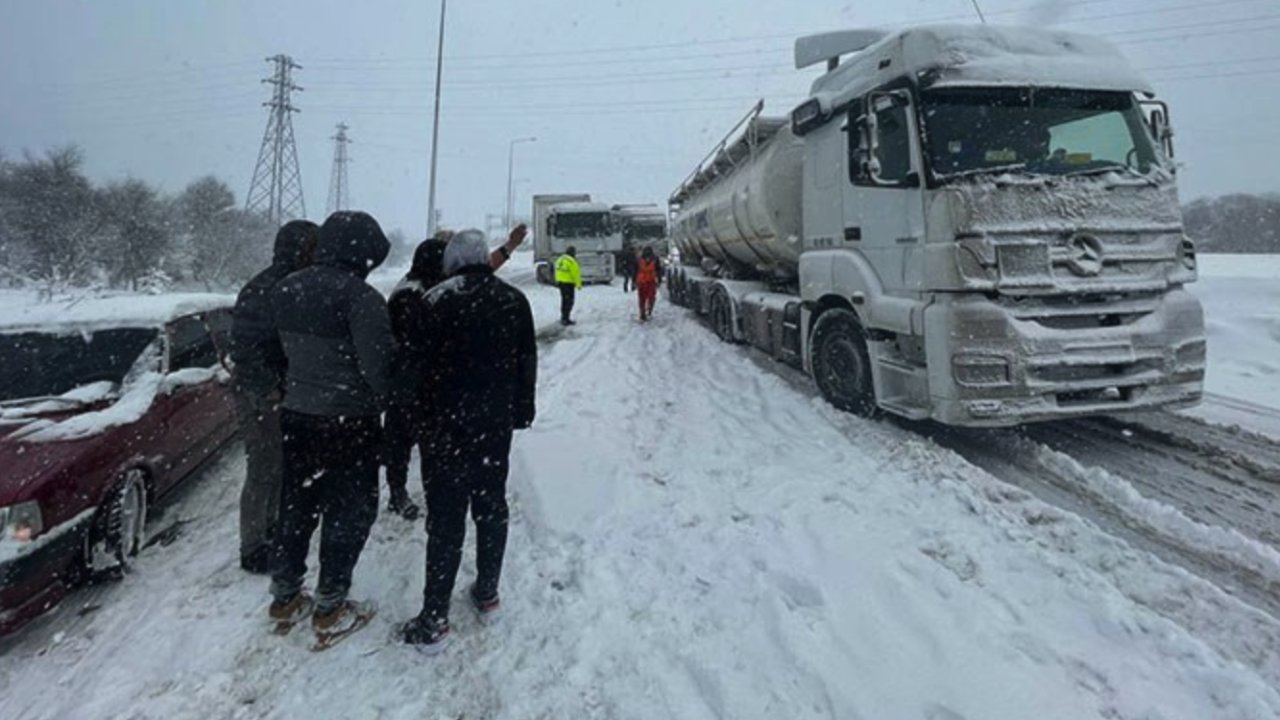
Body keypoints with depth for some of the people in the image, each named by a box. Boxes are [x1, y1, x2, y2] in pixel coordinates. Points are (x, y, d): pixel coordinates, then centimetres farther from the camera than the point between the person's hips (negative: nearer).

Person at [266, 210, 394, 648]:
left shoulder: (286, 290, 4)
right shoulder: (359, 296, -21)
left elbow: (288, 352, 8)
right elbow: (378, 365, -21)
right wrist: (393, 404, -5)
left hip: (296, 416, 7)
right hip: (349, 423, -7)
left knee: (296, 506, 20)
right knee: (348, 513, 8)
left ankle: (285, 598, 33)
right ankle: (330, 611, 18)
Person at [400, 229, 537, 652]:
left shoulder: (435, 302, -9)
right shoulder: (514, 301, 4)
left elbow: (418, 364, -9)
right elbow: (527, 363, 10)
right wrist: (522, 411, 19)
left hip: (447, 426, -4)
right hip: (496, 425, 4)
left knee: (446, 519, -1)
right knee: (491, 508, 16)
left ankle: (433, 621, 4)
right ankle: (487, 594, 29)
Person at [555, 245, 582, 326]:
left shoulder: (559, 260, 9)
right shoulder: (571, 261, -17)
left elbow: (558, 272, 13)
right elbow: (576, 274, -15)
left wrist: (558, 281, 18)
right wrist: (579, 284, -8)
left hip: (560, 282, 9)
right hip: (568, 283, -9)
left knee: (564, 300, 17)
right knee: (569, 301, -4)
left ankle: (563, 318, 23)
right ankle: (566, 319, -7)